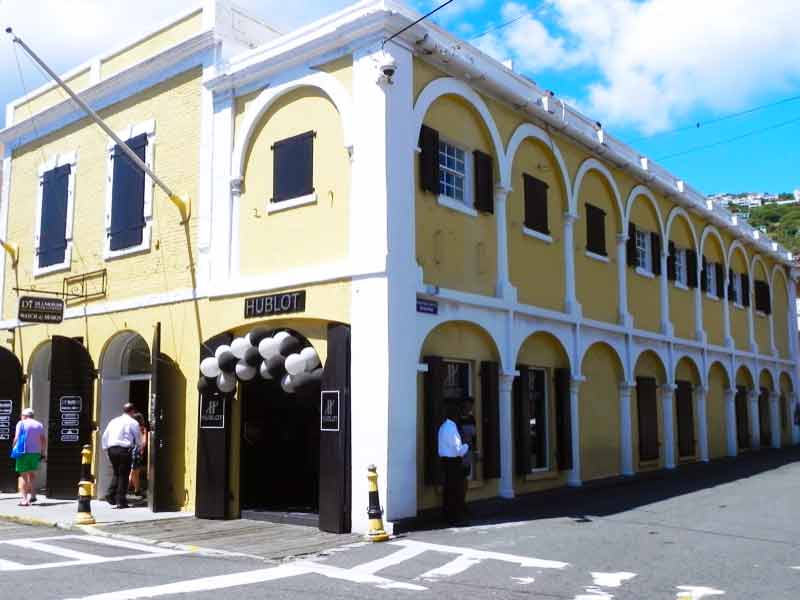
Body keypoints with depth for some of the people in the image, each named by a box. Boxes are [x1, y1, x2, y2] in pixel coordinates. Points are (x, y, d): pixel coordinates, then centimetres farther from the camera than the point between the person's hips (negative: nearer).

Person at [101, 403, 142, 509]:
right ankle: (120, 501, 3)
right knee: (124, 475, 2)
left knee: (116, 473, 19)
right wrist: (140, 446, 27)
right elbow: (138, 438, 7)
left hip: (111, 449, 5)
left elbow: (105, 435, 15)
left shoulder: (113, 421, 15)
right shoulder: (133, 422, 1)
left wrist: (105, 448, 23)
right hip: (124, 449, -5)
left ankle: (110, 494, 5)